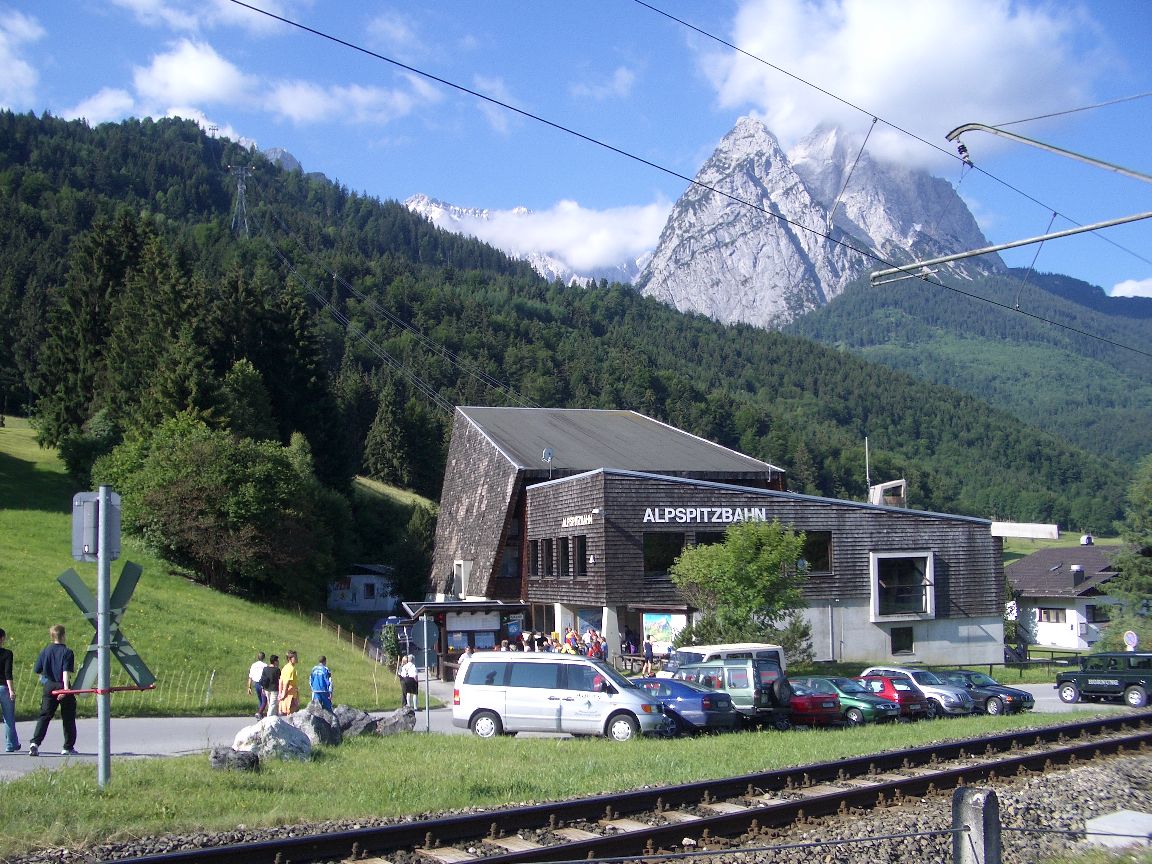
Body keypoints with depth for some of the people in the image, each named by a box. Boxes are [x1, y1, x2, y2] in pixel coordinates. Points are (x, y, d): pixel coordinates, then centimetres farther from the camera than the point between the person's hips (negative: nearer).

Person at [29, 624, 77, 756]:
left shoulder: (45, 650, 5)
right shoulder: (67, 652, -7)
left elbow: (37, 670, 9)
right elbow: (66, 671, -18)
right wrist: (66, 687, -25)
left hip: (49, 687, 3)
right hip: (62, 686, -3)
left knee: (44, 716, 4)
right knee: (68, 718, 8)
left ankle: (35, 743, -14)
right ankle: (68, 747, 13)